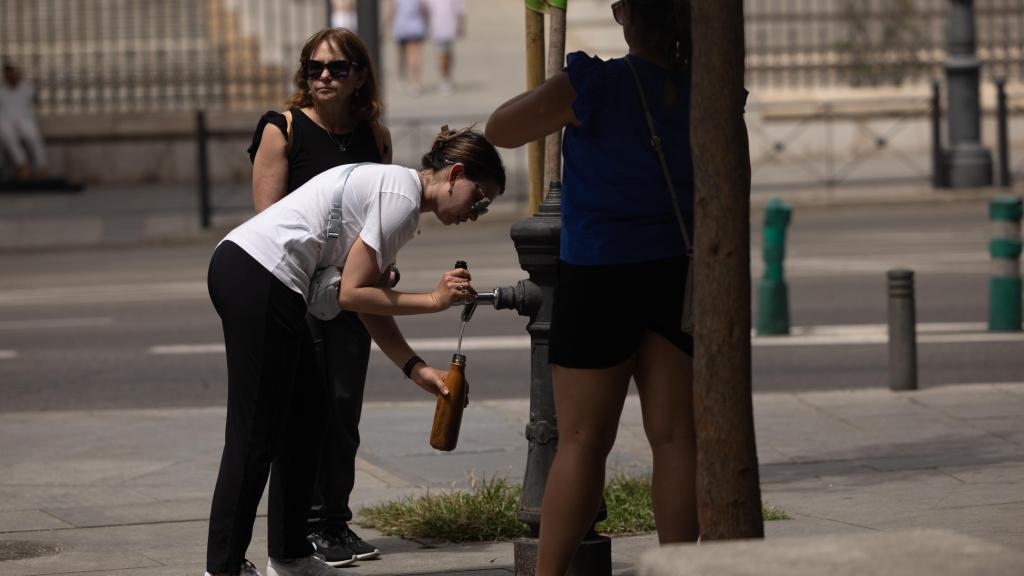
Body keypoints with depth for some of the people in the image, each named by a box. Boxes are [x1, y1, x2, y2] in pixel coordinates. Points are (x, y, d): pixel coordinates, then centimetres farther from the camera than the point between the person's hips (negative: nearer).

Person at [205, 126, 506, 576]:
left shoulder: (389, 185, 20)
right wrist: (434, 300, -5)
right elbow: (352, 294, -12)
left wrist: (415, 368, 9)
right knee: (257, 432, -7)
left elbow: (371, 300, 18)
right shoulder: (403, 197, -11)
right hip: (258, 280, -11)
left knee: (305, 415, 17)